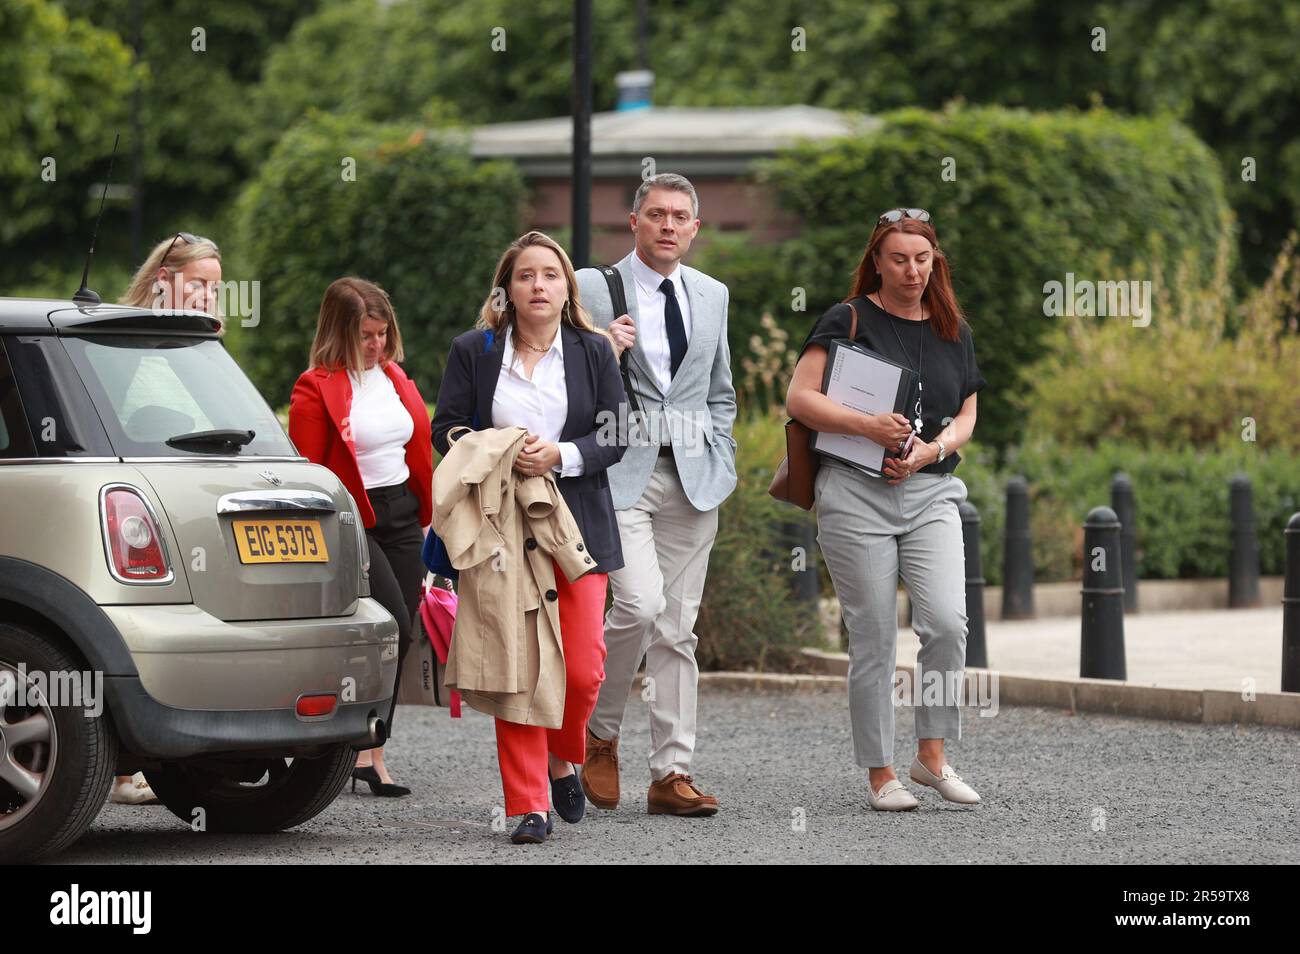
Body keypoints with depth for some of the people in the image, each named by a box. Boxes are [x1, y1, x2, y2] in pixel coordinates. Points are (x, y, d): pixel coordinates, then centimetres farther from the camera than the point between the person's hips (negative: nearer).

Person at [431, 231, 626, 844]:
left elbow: (613, 437, 4)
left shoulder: (594, 352, 8)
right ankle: (529, 805, -1)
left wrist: (559, 455, -14)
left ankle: (561, 759, 23)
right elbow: (446, 430, 5)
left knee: (582, 668, -6)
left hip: (577, 528, 1)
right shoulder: (473, 352, 7)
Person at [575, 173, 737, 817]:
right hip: (620, 470, -4)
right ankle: (599, 733, 4)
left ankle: (672, 775, 4)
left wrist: (721, 465, 11)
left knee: (677, 627, 3)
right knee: (641, 603, -20)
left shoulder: (712, 296, 15)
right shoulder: (592, 289, 0)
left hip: (694, 476, 4)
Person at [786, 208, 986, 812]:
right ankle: (880, 773, 7)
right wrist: (870, 427, -19)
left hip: (931, 492, 3)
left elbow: (965, 416, 16)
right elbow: (799, 399, -7)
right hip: (857, 490, -3)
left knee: (946, 622, -14)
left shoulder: (952, 331, 13)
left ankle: (931, 755, 1)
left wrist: (930, 450, -6)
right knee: (874, 637, -2)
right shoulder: (849, 320, 0)